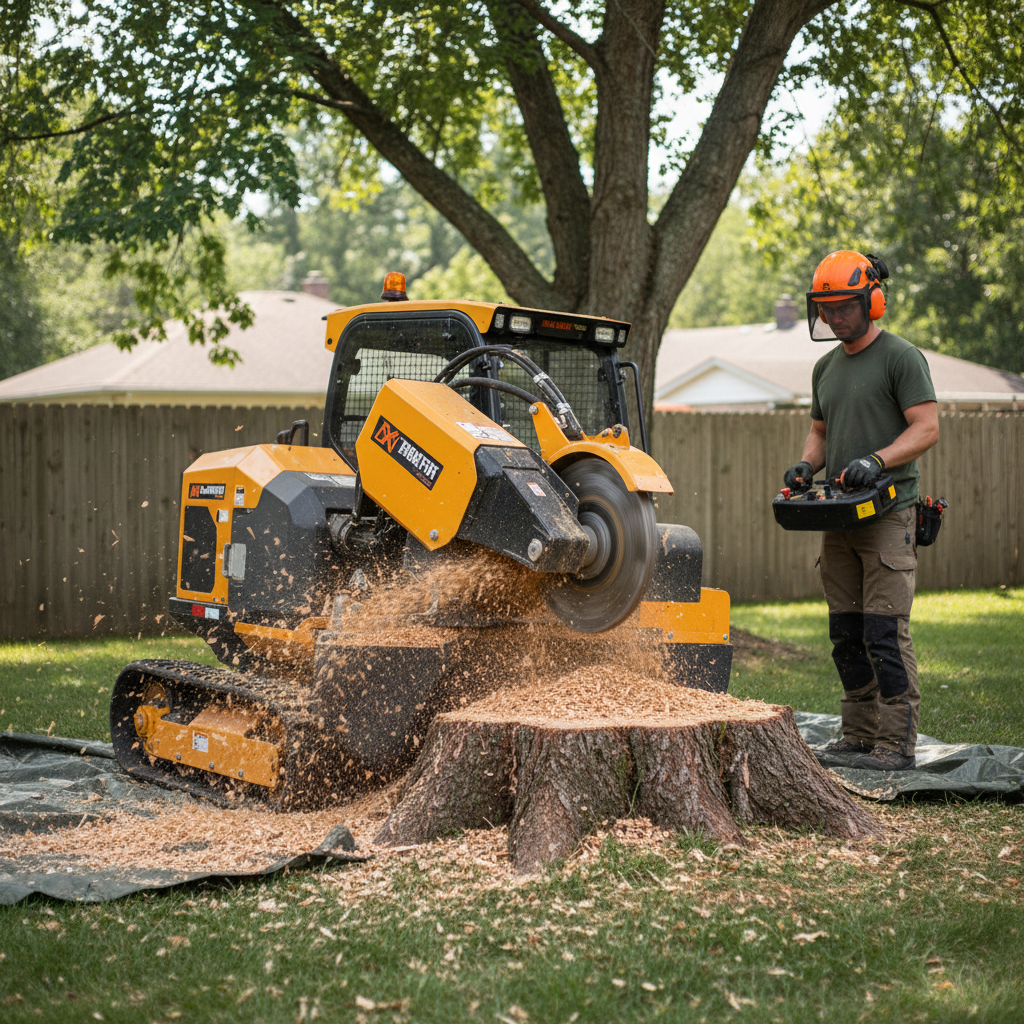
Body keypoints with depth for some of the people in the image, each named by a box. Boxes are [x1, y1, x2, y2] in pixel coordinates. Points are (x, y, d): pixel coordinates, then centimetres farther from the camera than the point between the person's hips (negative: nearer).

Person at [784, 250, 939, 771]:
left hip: (888, 516, -7)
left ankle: (896, 743, -6)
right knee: (847, 635, 8)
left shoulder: (901, 357, -5)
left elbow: (927, 428, -10)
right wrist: (806, 465, 3)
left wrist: (877, 462, -23)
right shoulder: (825, 367, 18)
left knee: (885, 632, -10)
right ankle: (858, 737, 15)